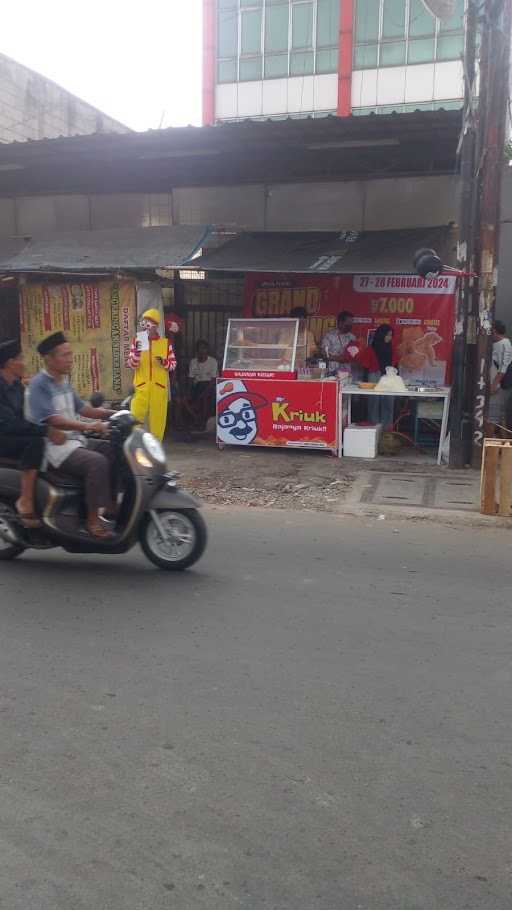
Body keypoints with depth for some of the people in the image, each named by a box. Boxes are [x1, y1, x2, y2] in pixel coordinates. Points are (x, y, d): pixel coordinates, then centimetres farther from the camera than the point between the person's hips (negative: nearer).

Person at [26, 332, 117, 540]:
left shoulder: (64, 381, 14)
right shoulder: (39, 384, -13)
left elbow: (82, 408, 19)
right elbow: (53, 420, -24)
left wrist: (114, 413, 5)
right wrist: (89, 426, -32)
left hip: (74, 441, 9)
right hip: (54, 447, -9)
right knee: (97, 462, -29)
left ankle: (111, 504, 3)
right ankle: (93, 520, -23)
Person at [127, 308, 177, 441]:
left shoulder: (166, 343, 5)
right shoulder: (137, 341, 5)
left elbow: (173, 365, 6)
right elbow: (132, 365, 1)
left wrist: (164, 362, -14)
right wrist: (137, 352, -16)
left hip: (159, 387, 0)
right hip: (141, 386, 0)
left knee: (158, 418, 4)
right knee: (135, 417, -6)